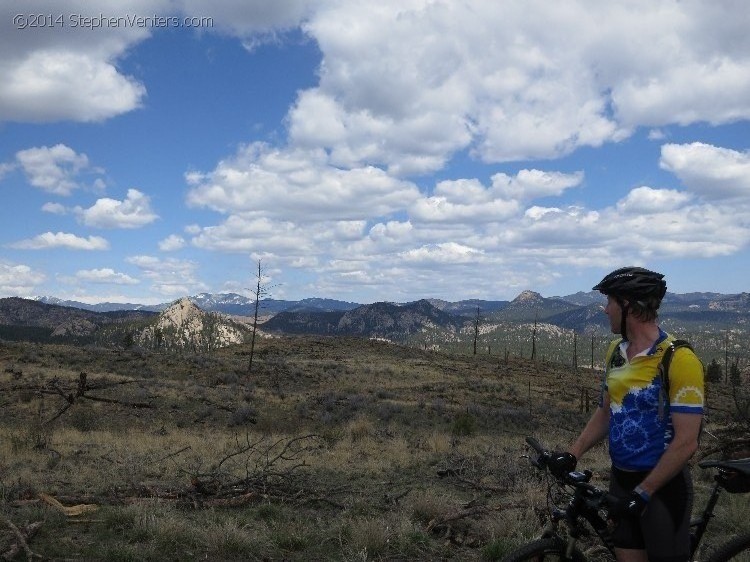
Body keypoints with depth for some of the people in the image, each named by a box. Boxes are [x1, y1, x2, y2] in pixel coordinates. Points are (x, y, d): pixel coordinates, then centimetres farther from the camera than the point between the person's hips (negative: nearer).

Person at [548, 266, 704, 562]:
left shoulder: (678, 360, -19)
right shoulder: (616, 351, 4)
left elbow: (686, 442, -20)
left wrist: (642, 493, -20)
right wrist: (572, 454, 0)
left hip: (662, 484, -6)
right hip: (621, 479, 7)